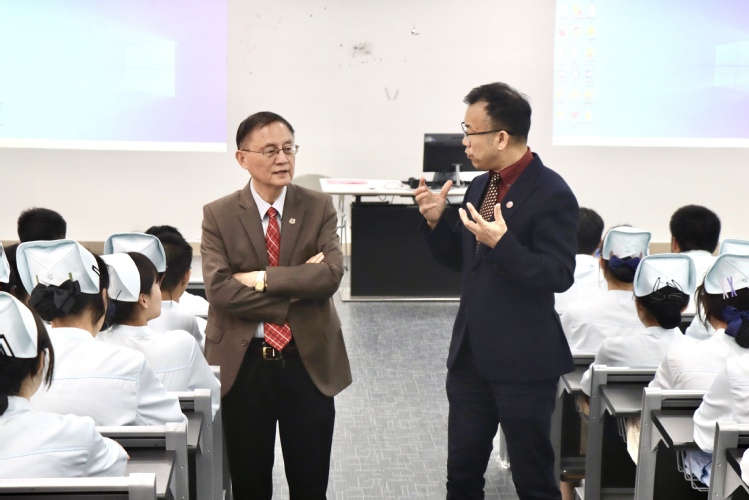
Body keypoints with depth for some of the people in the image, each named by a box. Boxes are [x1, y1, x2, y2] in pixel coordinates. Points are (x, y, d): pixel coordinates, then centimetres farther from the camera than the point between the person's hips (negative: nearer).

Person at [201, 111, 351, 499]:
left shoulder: (319, 208, 0)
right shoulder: (218, 215, -3)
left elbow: (331, 274, -15)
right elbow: (219, 289, -16)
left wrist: (262, 278, -19)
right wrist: (295, 292, -18)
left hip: (308, 360, 1)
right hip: (243, 363, 0)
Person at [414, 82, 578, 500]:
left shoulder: (551, 194, -15)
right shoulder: (480, 186, 9)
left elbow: (559, 275, -20)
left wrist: (502, 242, -29)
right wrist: (435, 220, 1)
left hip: (524, 361, -7)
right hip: (471, 353, 8)